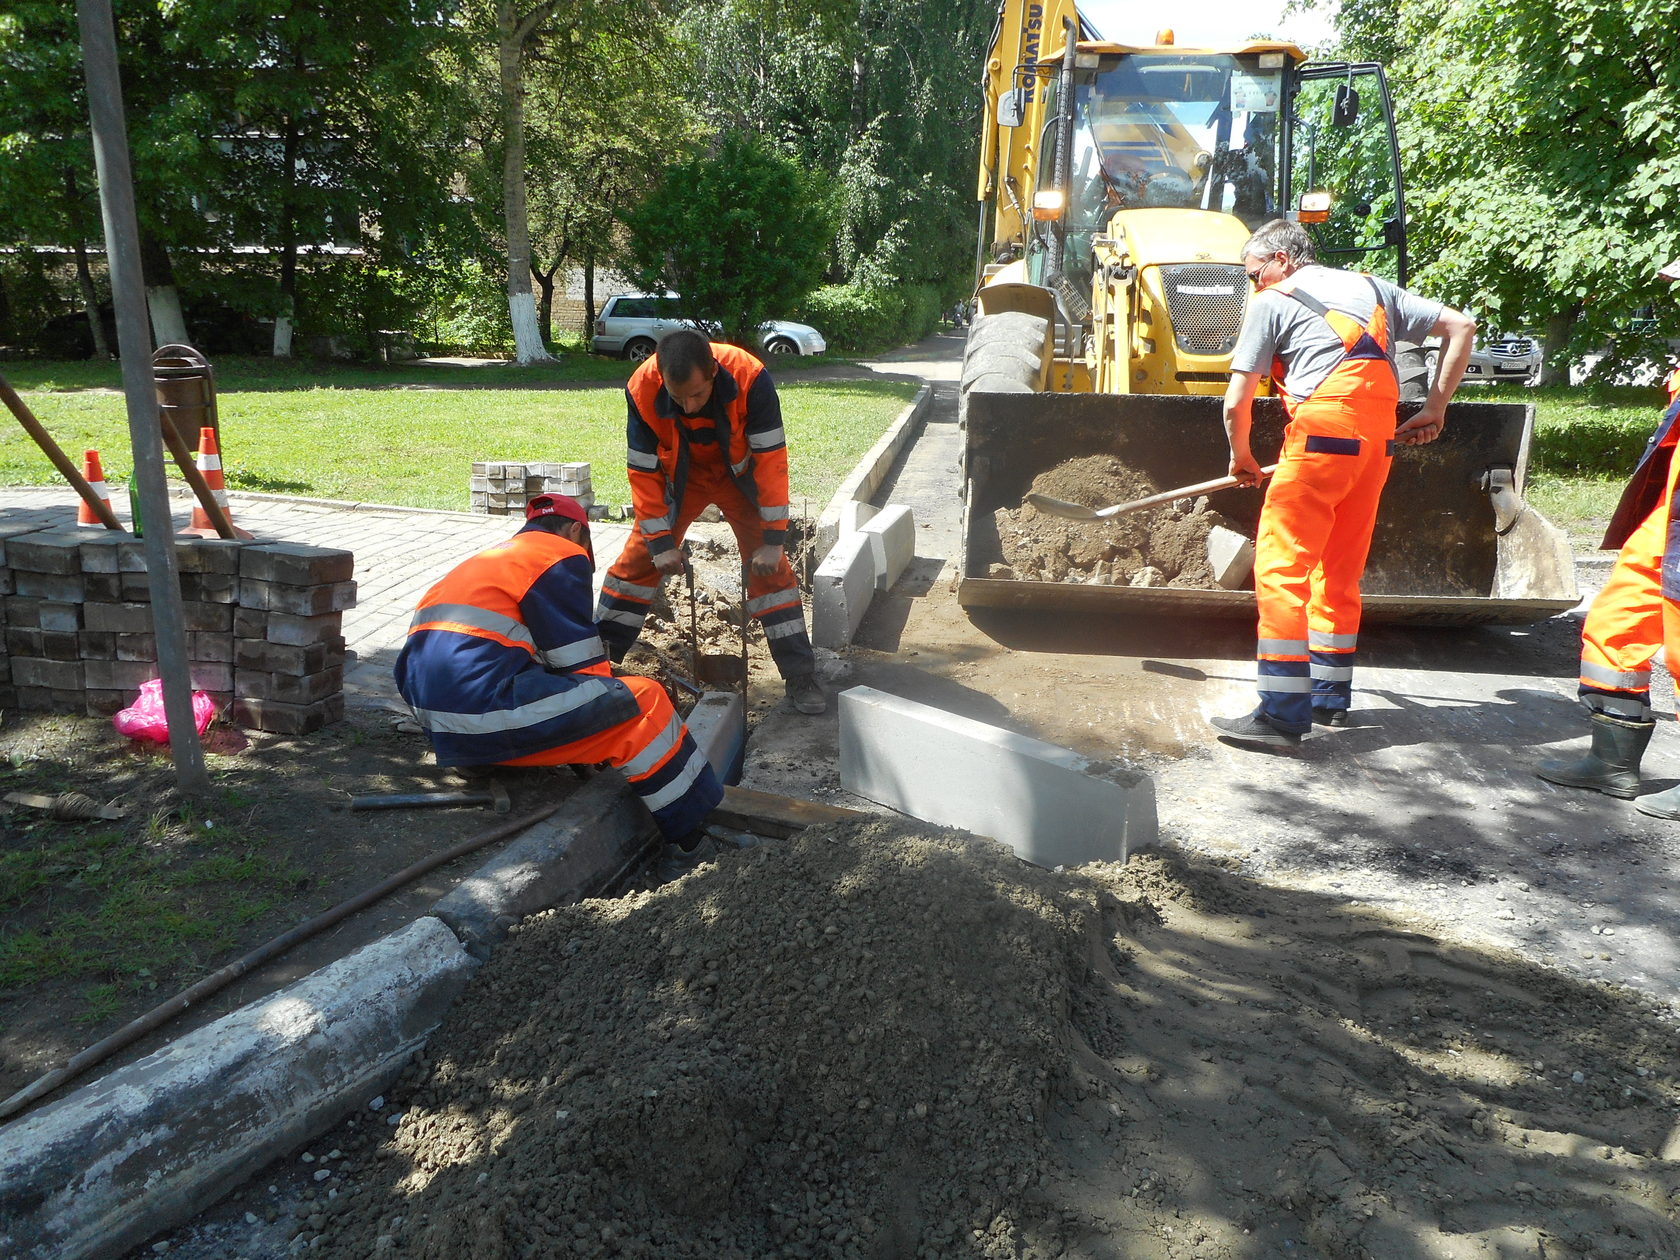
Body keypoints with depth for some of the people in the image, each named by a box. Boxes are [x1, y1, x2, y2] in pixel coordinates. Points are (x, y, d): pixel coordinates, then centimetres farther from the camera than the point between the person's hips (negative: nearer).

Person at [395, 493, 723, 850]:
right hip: (488, 718, -10)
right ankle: (695, 830, 3)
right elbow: (580, 658, -1)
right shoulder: (562, 555, 1)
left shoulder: (485, 560, 28)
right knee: (644, 702, -4)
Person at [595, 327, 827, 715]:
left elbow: (771, 458, -28)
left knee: (770, 565, -9)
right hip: (678, 476, 1)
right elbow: (644, 471, -19)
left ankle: (800, 675, 1)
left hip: (740, 475, -1)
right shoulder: (641, 389, -30)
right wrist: (660, 542, -19)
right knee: (638, 556, -3)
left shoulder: (750, 378, -36)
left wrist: (773, 539, -27)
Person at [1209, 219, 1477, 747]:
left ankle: (1282, 714, -10)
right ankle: (1330, 697, 25)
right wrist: (1435, 408, 18)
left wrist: (1241, 458, 21)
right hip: (1380, 436, 7)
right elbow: (1461, 326, 20)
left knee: (1281, 565, -5)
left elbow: (1237, 403, 4)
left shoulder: (1273, 301, 8)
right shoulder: (1372, 288, 25)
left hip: (1322, 429, -7)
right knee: (1339, 569, 16)